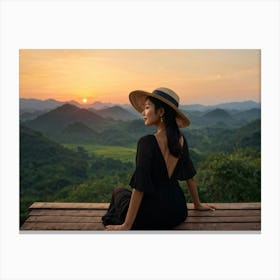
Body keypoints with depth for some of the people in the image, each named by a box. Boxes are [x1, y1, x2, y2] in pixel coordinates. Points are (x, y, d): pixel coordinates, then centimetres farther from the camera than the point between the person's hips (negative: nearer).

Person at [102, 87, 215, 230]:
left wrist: (127, 225, -12)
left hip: (153, 217, -6)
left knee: (119, 192, 25)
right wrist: (197, 204, 22)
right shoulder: (181, 139, -2)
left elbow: (139, 188, -20)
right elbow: (190, 176, 8)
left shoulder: (147, 142, -21)